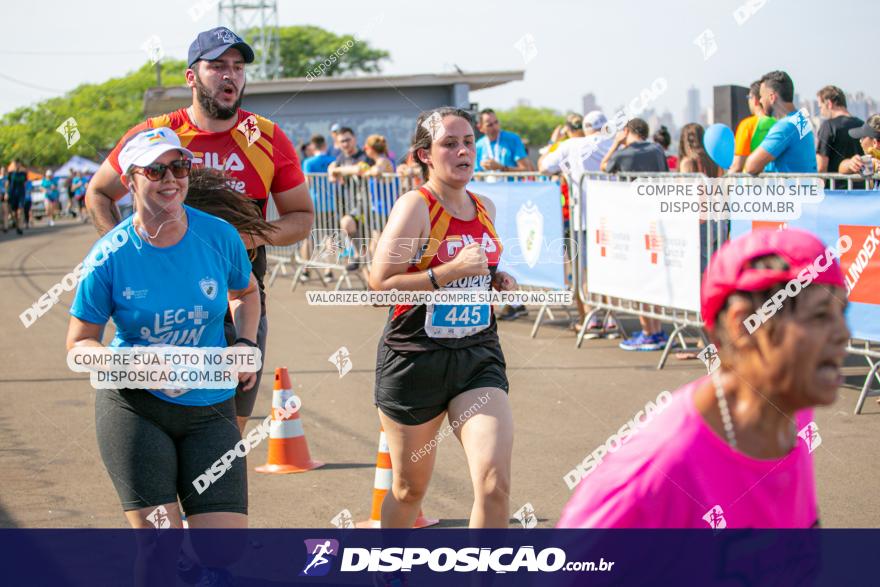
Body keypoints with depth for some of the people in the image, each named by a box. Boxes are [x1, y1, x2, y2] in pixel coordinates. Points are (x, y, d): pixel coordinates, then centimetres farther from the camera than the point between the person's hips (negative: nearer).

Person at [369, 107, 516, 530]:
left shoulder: (484, 208, 8)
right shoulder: (415, 206, -12)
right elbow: (381, 283, -20)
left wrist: (499, 280, 7)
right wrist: (451, 271, -25)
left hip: (478, 356, 4)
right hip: (415, 359, -4)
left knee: (495, 483, -15)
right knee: (409, 488, 12)